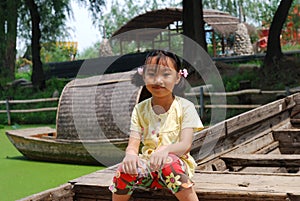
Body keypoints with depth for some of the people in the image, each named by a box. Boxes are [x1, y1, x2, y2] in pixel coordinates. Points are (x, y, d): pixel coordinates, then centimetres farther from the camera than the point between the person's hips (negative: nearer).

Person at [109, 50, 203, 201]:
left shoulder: (185, 107, -5)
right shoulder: (140, 109, 4)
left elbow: (186, 144, -15)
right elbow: (133, 143, -4)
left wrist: (165, 150, -38)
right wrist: (130, 154, -30)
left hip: (176, 162, -3)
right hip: (147, 163, 3)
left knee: (169, 163, -36)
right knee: (125, 169, -26)